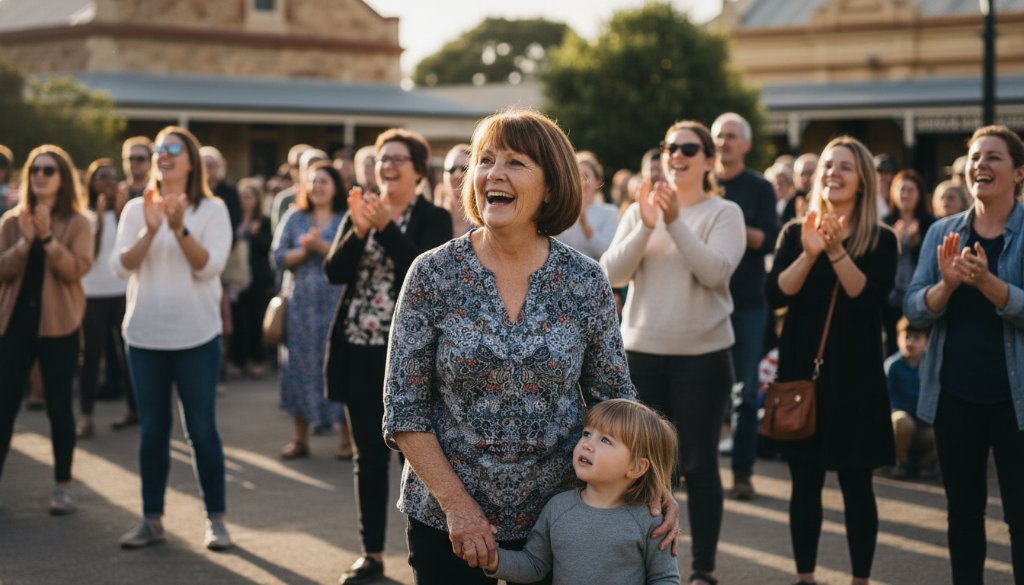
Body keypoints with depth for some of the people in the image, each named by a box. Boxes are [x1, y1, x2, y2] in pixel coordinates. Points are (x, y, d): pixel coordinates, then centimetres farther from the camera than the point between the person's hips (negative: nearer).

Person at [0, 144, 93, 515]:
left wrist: (47, 237, -22)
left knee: (59, 405, 3)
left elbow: (76, 269, -13)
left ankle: (63, 487, 12)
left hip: (58, 323, -2)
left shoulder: (77, 223, 0)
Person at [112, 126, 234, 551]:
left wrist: (180, 227, -25)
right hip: (144, 335, 3)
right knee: (152, 429, 9)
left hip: (196, 336, -3)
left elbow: (210, 267, -13)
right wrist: (149, 231, -20)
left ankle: (216, 519, 10)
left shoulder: (212, 209, -3)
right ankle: (152, 519, 16)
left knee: (201, 428, 0)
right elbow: (121, 266, -4)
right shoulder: (136, 208, 5)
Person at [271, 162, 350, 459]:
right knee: (300, 366, 3)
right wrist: (304, 250, -12)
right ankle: (299, 437, 11)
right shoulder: (294, 218, 11)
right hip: (300, 303, 3)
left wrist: (322, 246, -16)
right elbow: (278, 257, 3)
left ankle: (347, 437, 5)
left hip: (337, 303, -3)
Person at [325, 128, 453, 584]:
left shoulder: (434, 219, -1)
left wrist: (385, 226, -22)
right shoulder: (359, 211, 10)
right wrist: (359, 229, -18)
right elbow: (334, 271, -2)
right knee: (369, 455, 9)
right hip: (360, 350, 4)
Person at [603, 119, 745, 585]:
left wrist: (675, 221, -24)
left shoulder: (724, 213, -2)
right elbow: (612, 274, -5)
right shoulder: (639, 211, 6)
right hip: (642, 352, 3)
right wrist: (646, 226, -17)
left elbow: (714, 272, -18)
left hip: (702, 354, -3)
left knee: (699, 464, 3)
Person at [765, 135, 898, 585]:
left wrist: (836, 251, -24)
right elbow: (775, 295, -6)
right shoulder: (795, 233, 6)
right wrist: (809, 254, -20)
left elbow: (871, 298, -14)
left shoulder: (881, 240, 0)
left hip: (855, 374, -2)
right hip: (802, 369, 2)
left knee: (856, 483, 1)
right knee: (805, 481, 7)